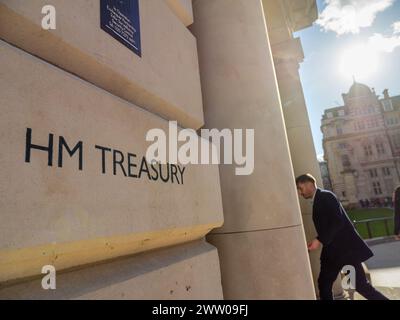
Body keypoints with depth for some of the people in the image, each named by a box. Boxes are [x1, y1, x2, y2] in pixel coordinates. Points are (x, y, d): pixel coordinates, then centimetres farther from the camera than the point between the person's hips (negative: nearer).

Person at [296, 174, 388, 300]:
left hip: (346, 247, -9)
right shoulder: (318, 200, 13)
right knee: (324, 284, 10)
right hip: (332, 250, 9)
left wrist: (319, 240, -23)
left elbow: (338, 222, -23)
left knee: (361, 285, -2)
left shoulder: (325, 196, -14)